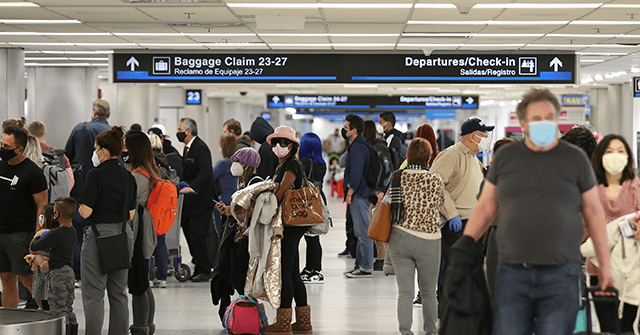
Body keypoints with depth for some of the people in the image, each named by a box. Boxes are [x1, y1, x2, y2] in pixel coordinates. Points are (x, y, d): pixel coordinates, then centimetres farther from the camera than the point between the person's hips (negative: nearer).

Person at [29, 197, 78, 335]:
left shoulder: (55, 234, -19)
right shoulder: (72, 231, 7)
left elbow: (34, 247, -16)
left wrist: (37, 237, 6)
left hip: (59, 273, -9)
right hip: (70, 272, 9)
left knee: (58, 309, -5)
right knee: (68, 310, 15)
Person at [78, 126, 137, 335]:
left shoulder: (96, 175, -12)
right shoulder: (128, 177, 8)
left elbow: (85, 212, -15)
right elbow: (131, 214, 10)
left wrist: (79, 206, 6)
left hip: (99, 235, -7)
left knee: (93, 292, -1)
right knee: (118, 292, 13)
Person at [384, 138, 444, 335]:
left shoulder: (397, 177, -3)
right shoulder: (436, 180, -3)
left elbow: (388, 203, 1)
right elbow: (440, 203, 10)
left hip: (399, 238, 0)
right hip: (428, 240, 0)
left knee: (404, 292, 5)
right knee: (428, 291, 15)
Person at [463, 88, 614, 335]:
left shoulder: (575, 159, 6)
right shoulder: (505, 157, 9)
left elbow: (593, 212, 10)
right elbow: (485, 207, 13)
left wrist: (604, 264, 9)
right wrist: (464, 245, 2)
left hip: (560, 275, -1)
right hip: (512, 274, 1)